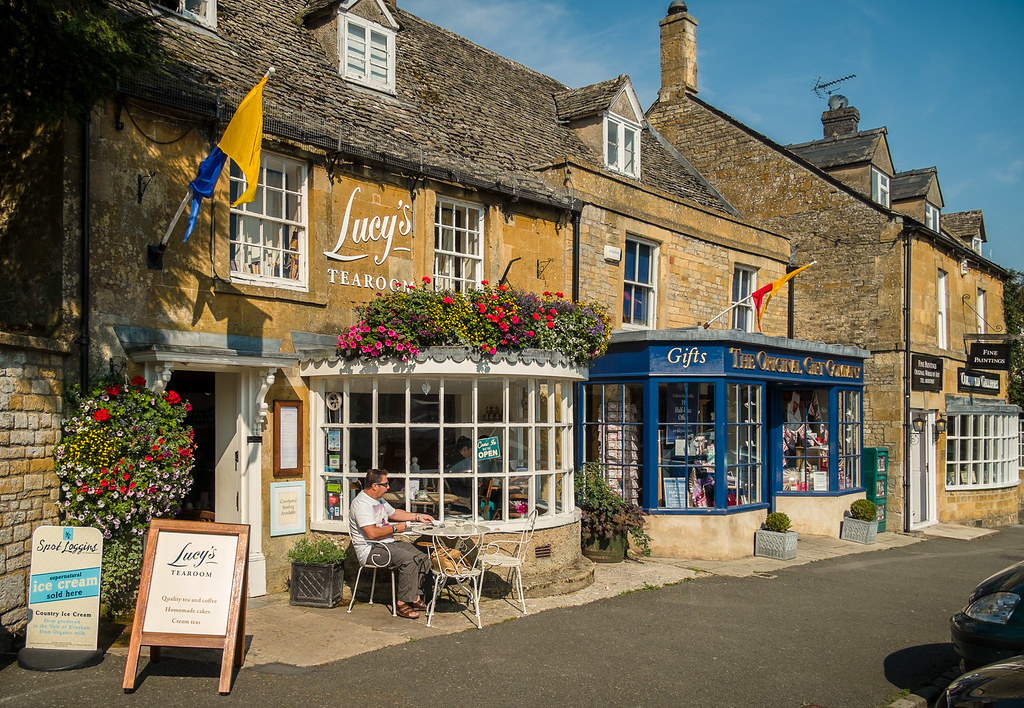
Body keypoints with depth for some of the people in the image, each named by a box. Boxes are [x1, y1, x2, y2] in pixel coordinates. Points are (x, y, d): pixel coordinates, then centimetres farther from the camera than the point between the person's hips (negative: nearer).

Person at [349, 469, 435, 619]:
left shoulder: (379, 500, 16)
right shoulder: (362, 503, -17)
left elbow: (393, 513, 33)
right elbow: (372, 533, -25)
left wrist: (418, 517, 25)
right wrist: (395, 528, -13)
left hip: (388, 543, 10)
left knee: (423, 559, -5)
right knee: (409, 560, -28)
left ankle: (415, 597, 1)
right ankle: (402, 604, -20)